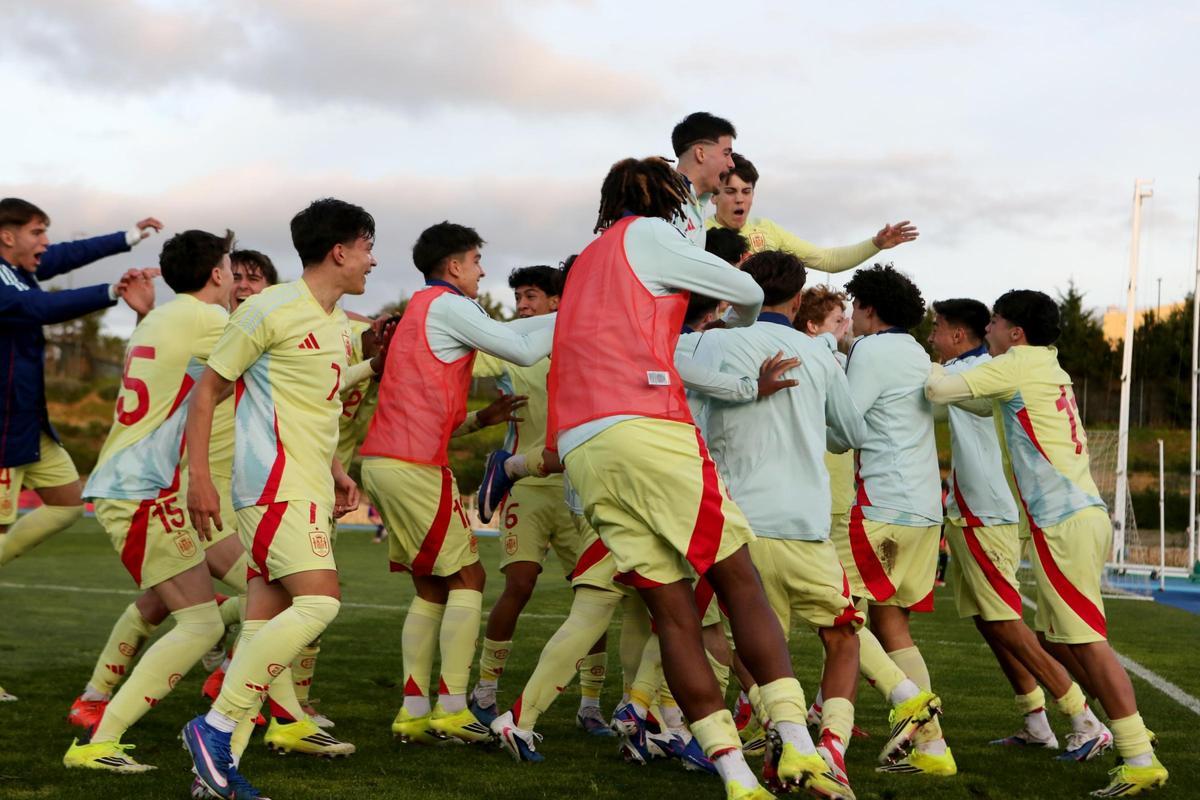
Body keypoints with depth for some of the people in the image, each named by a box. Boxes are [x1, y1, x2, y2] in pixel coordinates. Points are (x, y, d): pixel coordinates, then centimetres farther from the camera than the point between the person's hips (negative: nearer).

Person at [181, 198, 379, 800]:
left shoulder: (337, 322, 18)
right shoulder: (272, 310, -8)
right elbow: (207, 390, -6)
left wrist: (335, 472, 20)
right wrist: (198, 477, -12)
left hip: (308, 490, 9)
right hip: (275, 484, -9)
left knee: (266, 622, 5)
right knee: (319, 601, -20)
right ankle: (216, 727, -14)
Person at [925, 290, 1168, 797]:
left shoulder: (1020, 364, -7)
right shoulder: (1046, 368, 19)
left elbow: (941, 391, -11)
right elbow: (979, 401, 32)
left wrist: (933, 373, 9)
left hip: (1064, 521, -9)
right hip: (1077, 513, 9)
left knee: (1085, 640, -10)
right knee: (1055, 637, 16)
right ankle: (1129, 732, 19)